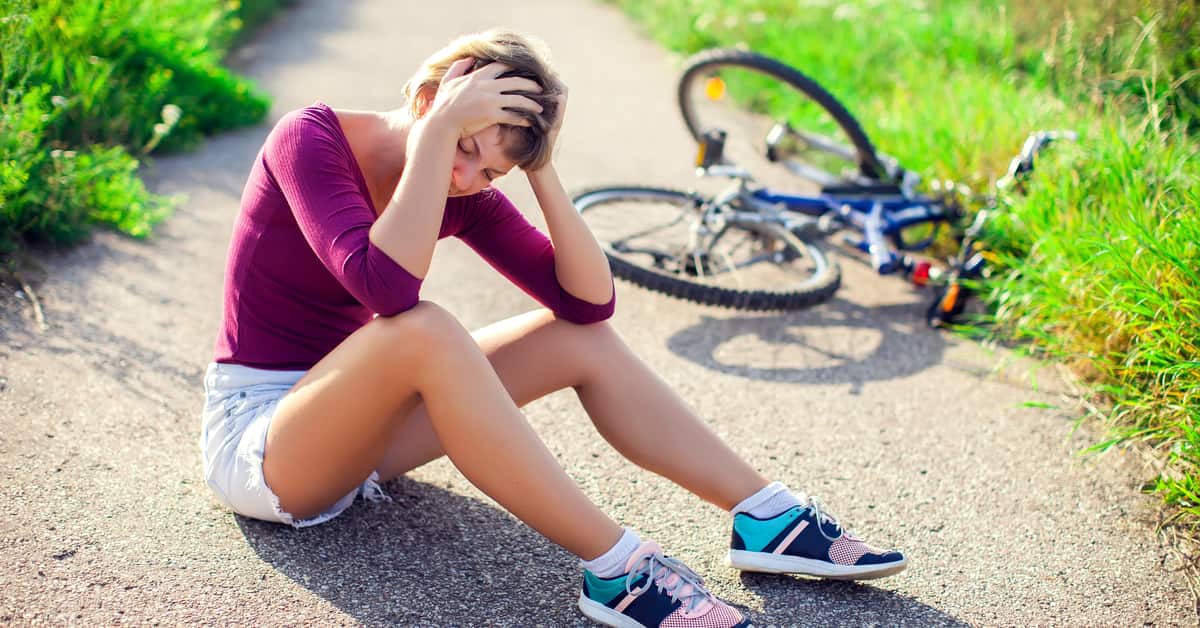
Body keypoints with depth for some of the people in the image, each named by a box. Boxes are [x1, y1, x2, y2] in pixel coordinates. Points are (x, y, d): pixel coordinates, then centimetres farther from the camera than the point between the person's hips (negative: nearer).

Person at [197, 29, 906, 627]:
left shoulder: (464, 194, -2)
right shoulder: (310, 137, -18)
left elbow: (590, 300, -10)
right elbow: (384, 284, -37)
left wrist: (541, 166, -17)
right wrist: (440, 129, -32)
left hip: (354, 433, 6)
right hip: (255, 438, -6)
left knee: (581, 338, -8)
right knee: (424, 330, -36)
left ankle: (771, 518, -8)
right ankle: (616, 570, -32)